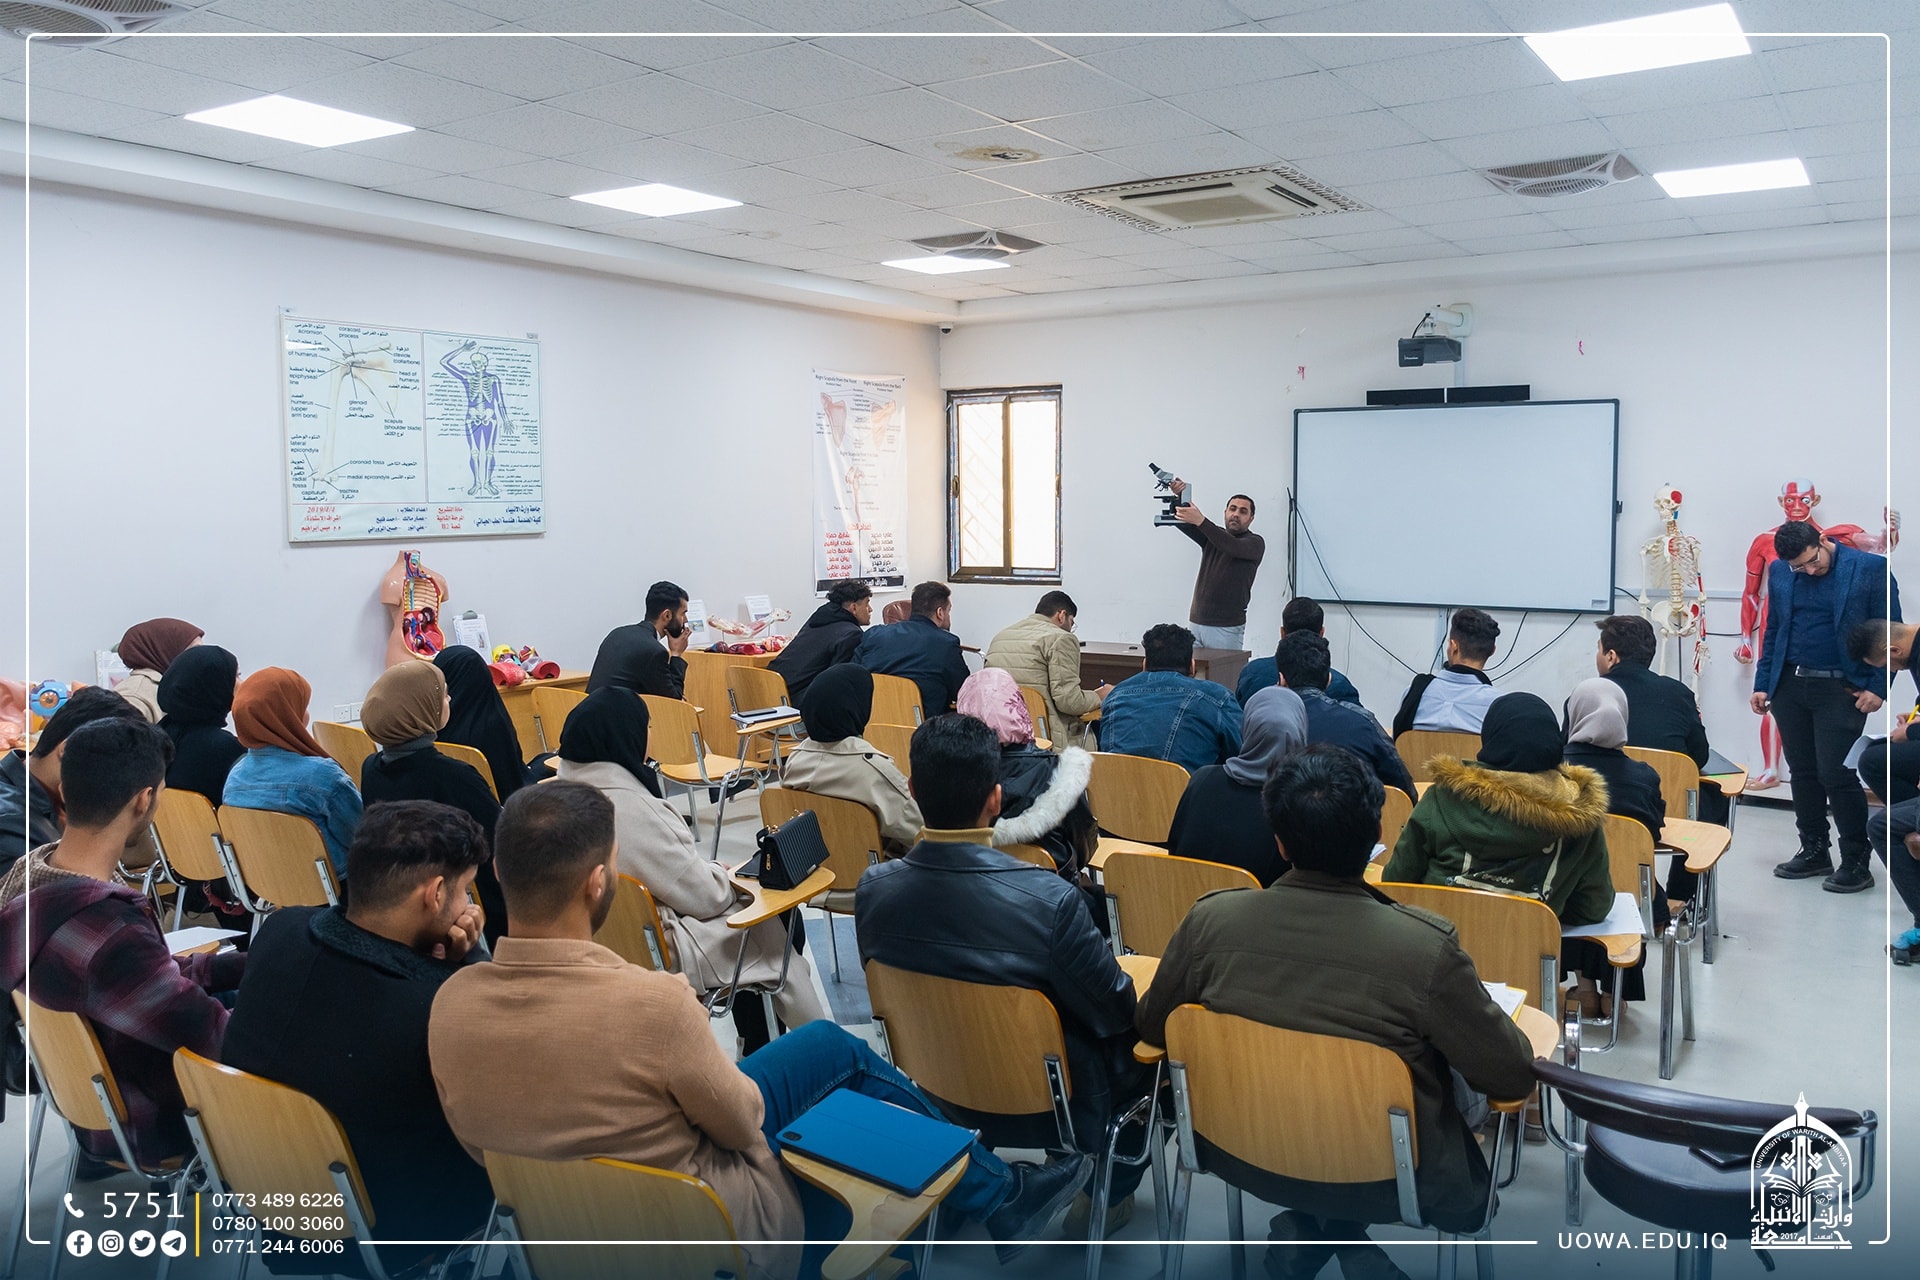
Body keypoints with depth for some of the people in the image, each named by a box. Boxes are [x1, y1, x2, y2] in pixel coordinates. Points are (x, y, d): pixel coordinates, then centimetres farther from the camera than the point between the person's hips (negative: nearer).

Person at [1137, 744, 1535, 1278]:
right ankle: (1337, 1232, 11)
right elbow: (1514, 1077, -15)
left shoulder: (1210, 919, -20)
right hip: (1378, 1181, -3)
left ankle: (1305, 1231, 14)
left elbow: (1151, 1028, -2)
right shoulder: (1427, 949, -28)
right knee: (1466, 1192, 29)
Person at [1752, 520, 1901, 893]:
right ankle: (1814, 852, 22)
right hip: (1789, 686, 4)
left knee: (1835, 774, -6)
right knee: (1803, 772, 10)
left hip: (1842, 689, -4)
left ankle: (1856, 862, 6)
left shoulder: (1871, 568, -6)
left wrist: (1877, 687, -9)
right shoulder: (1779, 572, 7)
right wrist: (1762, 683, 9)